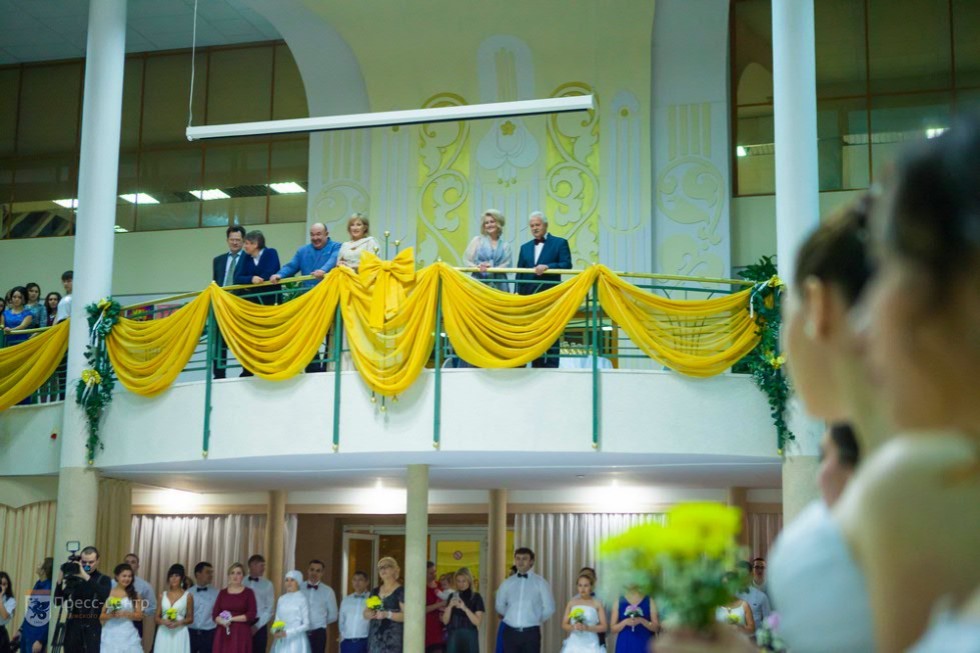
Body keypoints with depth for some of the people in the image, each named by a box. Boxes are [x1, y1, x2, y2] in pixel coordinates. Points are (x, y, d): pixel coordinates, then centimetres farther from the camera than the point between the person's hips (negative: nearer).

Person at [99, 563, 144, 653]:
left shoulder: (134, 594, 7)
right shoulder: (108, 592, 3)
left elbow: (140, 616, 4)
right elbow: (100, 616, 3)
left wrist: (125, 614, -11)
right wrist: (110, 615, -16)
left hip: (128, 636, 1)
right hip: (110, 635, -1)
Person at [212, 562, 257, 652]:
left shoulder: (248, 593, 2)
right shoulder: (222, 593, 11)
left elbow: (252, 615, -5)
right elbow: (214, 614, 7)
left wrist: (232, 619, -9)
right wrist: (222, 621, -14)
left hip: (241, 634, -3)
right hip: (223, 633, 3)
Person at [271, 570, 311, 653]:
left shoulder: (302, 599, -6)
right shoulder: (281, 599, 10)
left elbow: (306, 625, -7)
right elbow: (277, 620, 16)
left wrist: (287, 633, -15)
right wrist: (275, 632, -5)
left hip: (296, 642, -5)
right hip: (281, 642, 5)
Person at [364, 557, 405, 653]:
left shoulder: (401, 591, -4)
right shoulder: (375, 591, 17)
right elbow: (365, 613, 20)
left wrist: (387, 614, -22)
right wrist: (370, 614, -4)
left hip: (393, 638, -6)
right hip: (375, 636, 6)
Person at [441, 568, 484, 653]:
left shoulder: (476, 597, 1)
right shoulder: (452, 596, 10)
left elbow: (477, 622, -7)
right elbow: (445, 621, 6)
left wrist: (465, 608, -19)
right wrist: (450, 606, -11)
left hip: (469, 637, -2)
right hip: (453, 637, 2)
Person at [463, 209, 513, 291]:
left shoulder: (505, 245, 12)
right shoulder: (477, 240, 12)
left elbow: (507, 264, 1)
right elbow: (467, 260, 6)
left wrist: (491, 268, -16)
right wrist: (477, 267, -15)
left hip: (499, 285, 1)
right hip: (479, 283, -1)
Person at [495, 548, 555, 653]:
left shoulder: (540, 583, -2)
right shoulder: (507, 583, 7)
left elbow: (549, 608, -1)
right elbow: (500, 606, 17)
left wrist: (536, 620, 7)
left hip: (531, 633, -2)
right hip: (510, 632, 3)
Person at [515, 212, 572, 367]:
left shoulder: (559, 243, 4)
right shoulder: (525, 247, 16)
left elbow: (567, 265, -8)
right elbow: (519, 273, 11)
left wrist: (547, 267, -21)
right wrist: (518, 294, -1)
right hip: (529, 296, 4)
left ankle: (551, 365, -1)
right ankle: (536, 366, 9)